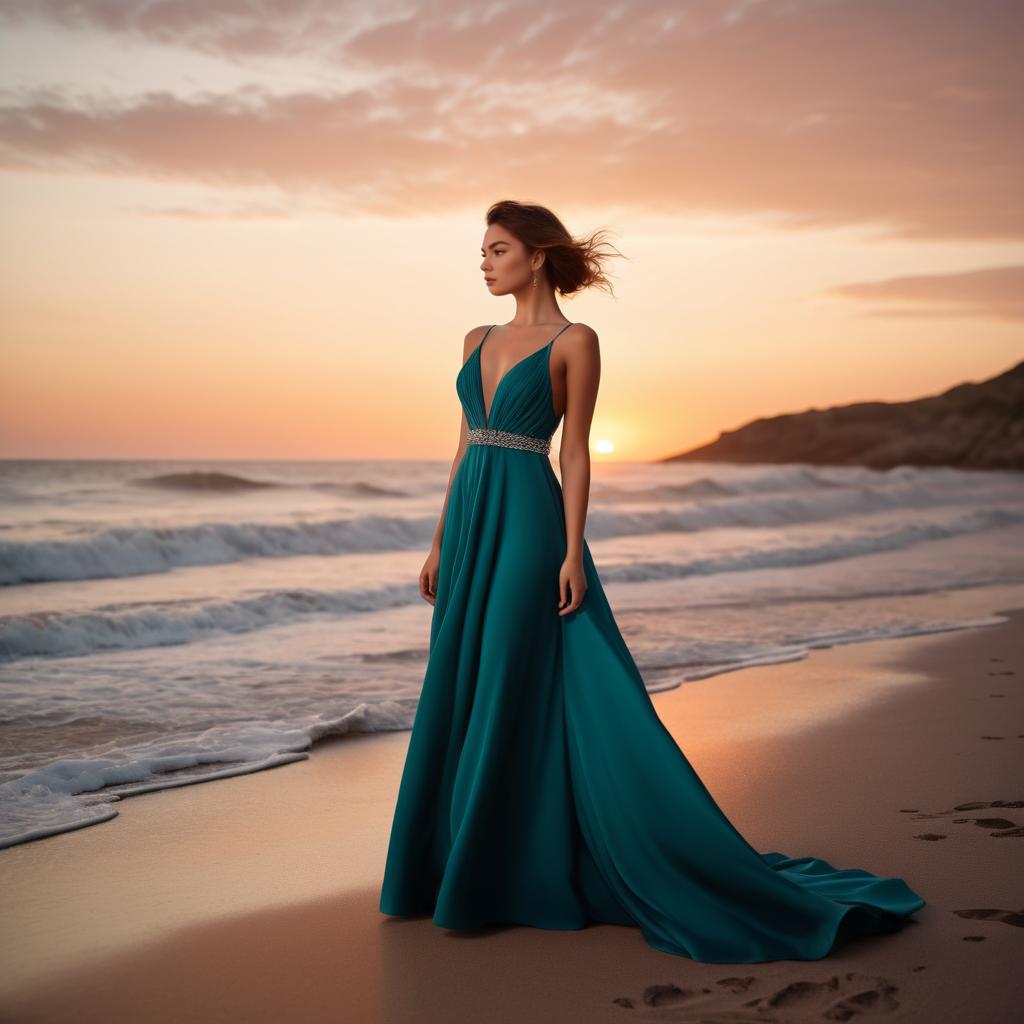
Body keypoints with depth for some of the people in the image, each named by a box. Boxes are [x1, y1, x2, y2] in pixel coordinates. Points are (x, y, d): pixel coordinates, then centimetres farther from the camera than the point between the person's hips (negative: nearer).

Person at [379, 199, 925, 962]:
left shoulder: (575, 341, -5)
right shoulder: (479, 341, 14)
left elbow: (576, 452, -8)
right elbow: (465, 446, 16)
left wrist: (574, 551, -13)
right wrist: (441, 543, 14)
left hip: (528, 521, -7)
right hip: (472, 523, 7)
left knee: (513, 696, -5)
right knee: (459, 696, 10)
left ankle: (504, 876, 7)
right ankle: (459, 863, 21)